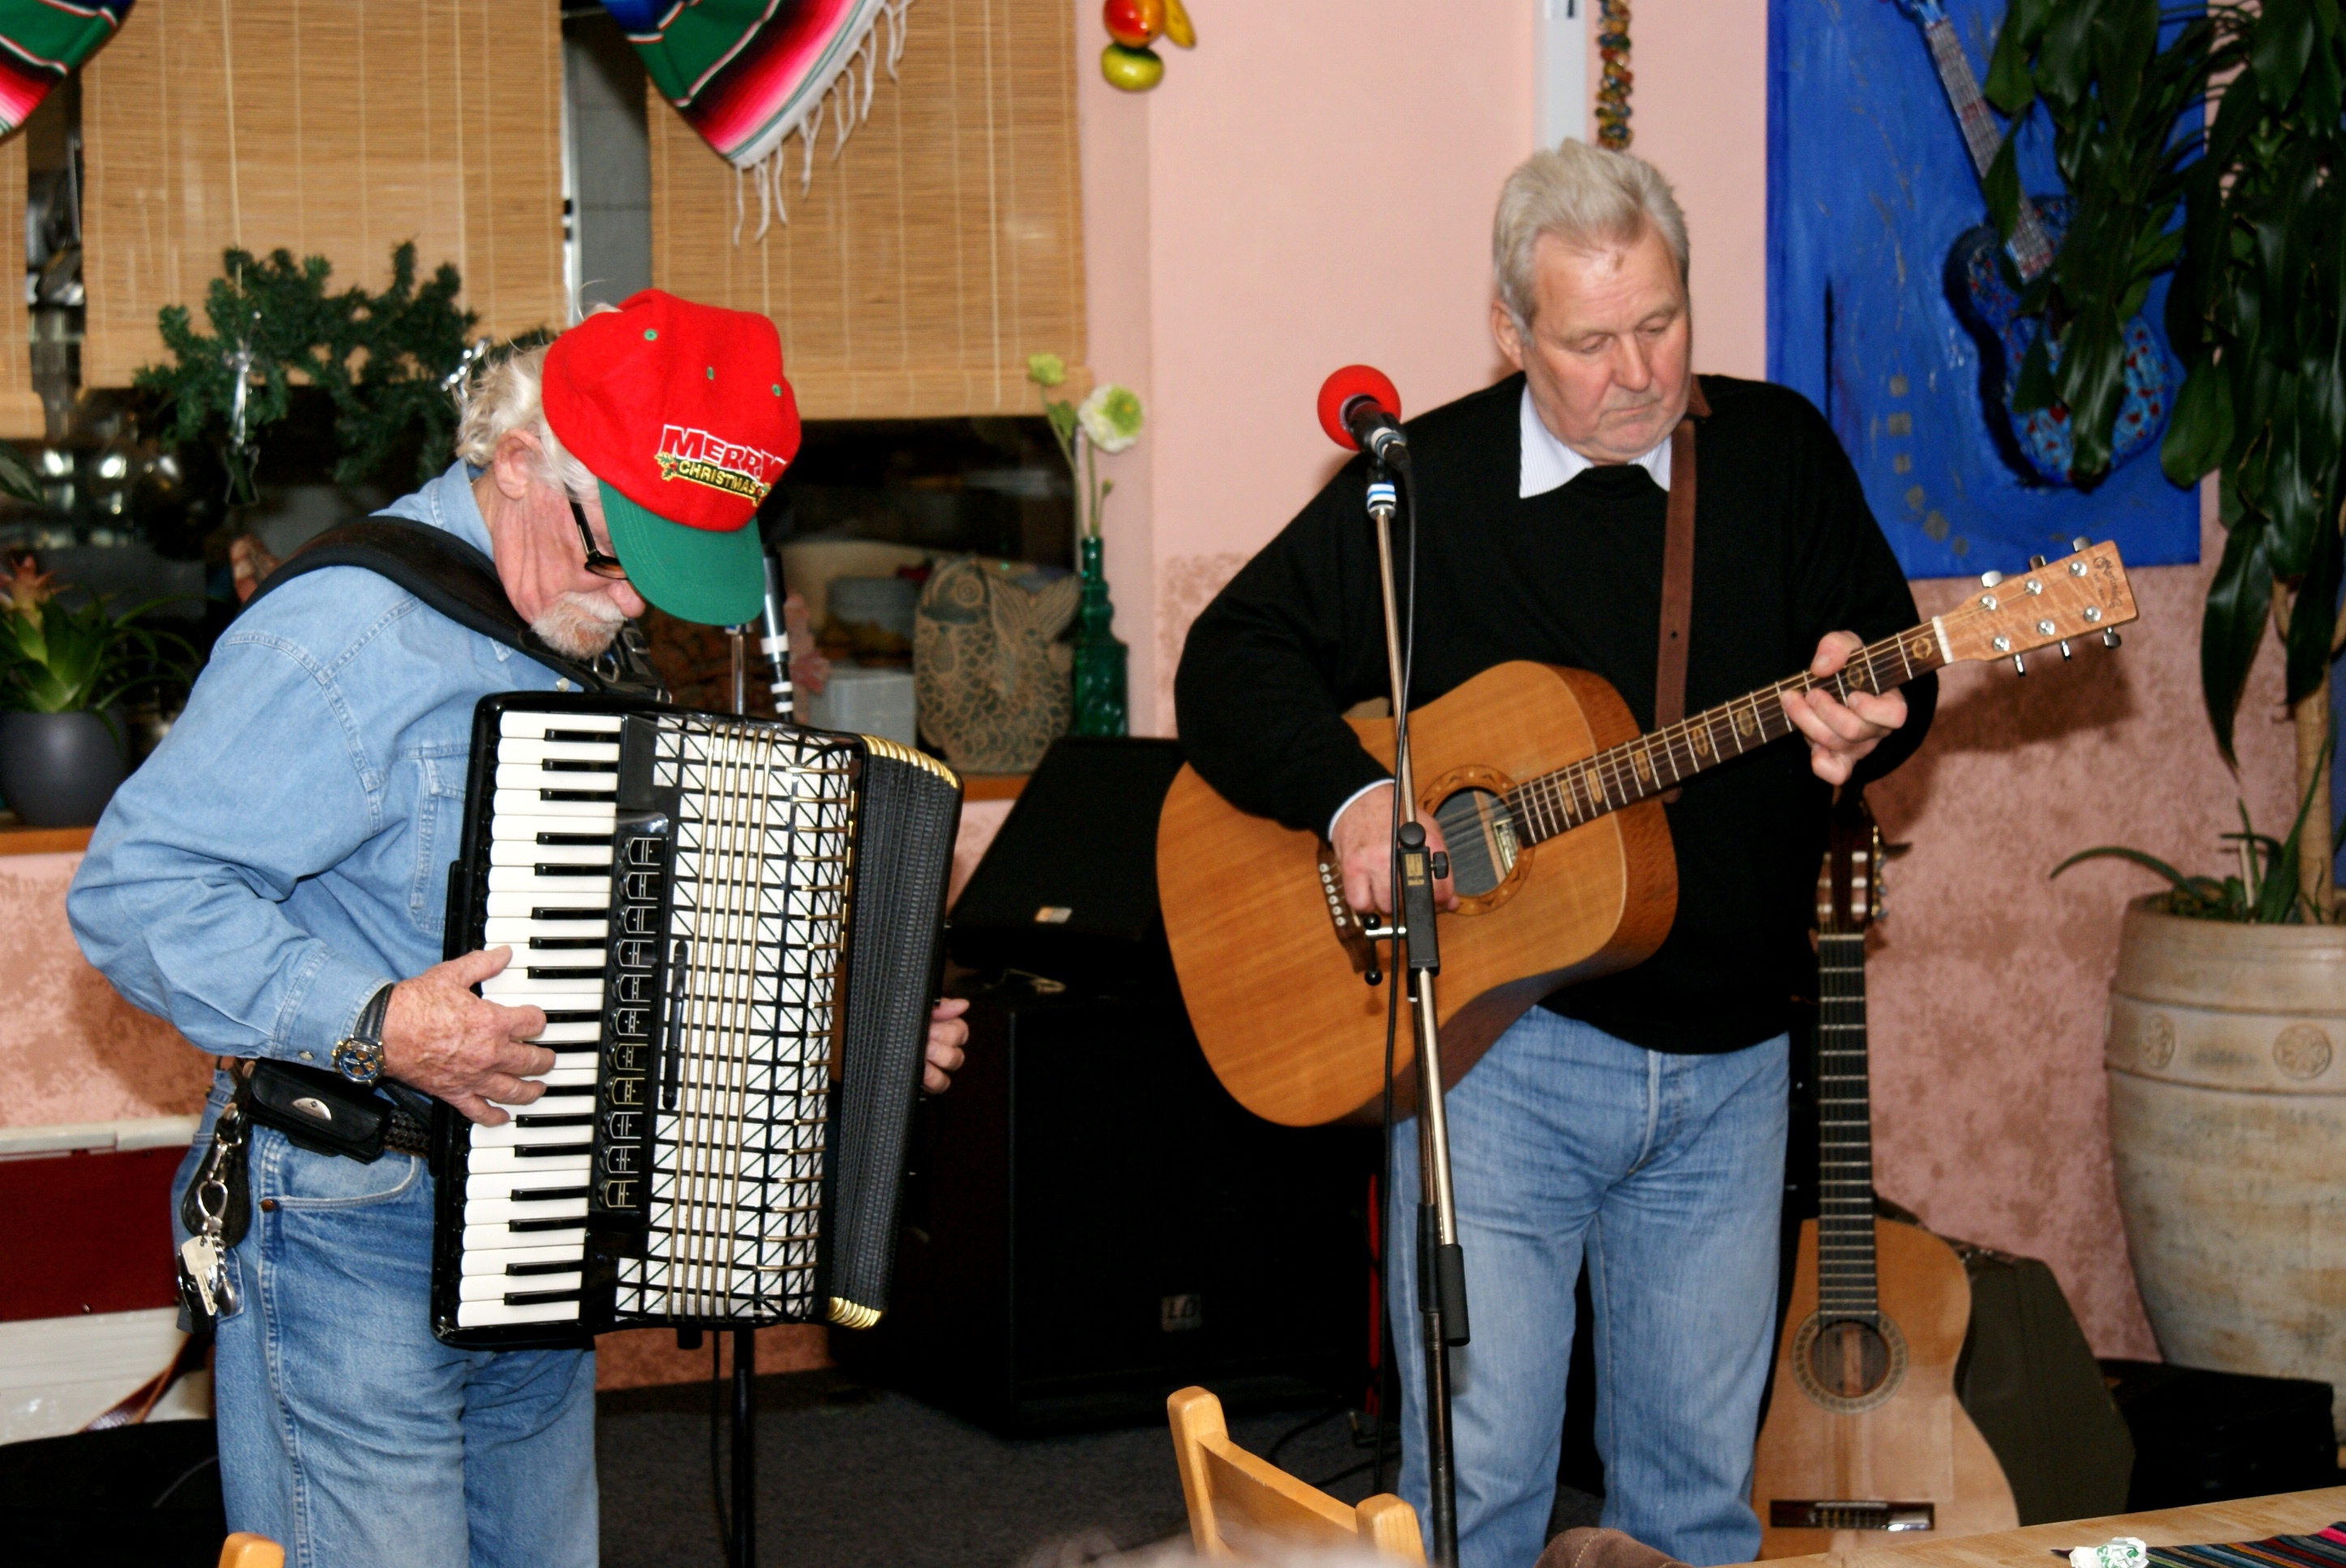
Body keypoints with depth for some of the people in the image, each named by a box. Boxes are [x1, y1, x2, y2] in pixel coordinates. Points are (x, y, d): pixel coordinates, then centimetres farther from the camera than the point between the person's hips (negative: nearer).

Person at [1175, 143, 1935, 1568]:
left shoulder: (1781, 451, 5)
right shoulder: (1426, 483, -2)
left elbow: (1897, 657, 4)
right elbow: (1233, 657, -2)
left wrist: (1863, 716, -19)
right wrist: (1349, 795, -19)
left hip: (1727, 1059, 3)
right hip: (1498, 1037, -2)